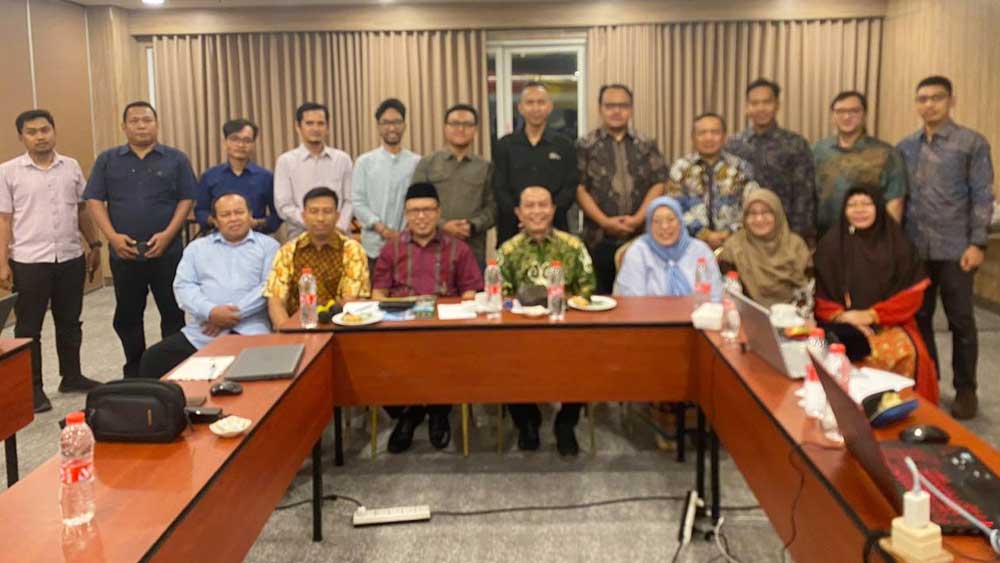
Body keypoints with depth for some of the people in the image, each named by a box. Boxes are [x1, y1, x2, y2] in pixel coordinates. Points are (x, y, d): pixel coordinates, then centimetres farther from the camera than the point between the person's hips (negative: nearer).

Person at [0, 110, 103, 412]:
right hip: (28, 261, -3)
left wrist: (94, 245, 11)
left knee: (69, 322, 14)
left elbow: (82, 210, 13)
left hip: (71, 258, 3)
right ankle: (33, 388, 15)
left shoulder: (71, 167, 6)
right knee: (29, 328, 5)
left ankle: (71, 376, 28)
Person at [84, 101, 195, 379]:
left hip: (167, 251, -1)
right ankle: (134, 371, 22)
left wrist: (168, 234, -12)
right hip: (123, 252, 2)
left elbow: (186, 200, 0)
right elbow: (95, 201, 4)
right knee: (127, 314, 9)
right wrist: (112, 236, -9)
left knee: (172, 312, 4)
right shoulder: (107, 160, 7)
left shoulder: (176, 159, 4)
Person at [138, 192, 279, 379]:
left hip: (249, 330, -3)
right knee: (152, 358, -17)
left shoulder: (268, 245, 13)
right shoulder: (197, 247, 22)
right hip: (199, 332, 3)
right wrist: (211, 312, -11)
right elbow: (183, 286, 8)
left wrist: (235, 313, -11)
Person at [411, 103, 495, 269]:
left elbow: (492, 207, 4)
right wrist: (443, 225, -11)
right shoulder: (426, 164, 10)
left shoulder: (486, 167, 12)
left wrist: (473, 225, -14)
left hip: (473, 251, 0)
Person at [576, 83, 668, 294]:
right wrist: (605, 221, -11)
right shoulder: (585, 146, 4)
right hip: (599, 238, -2)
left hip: (640, 236, 2)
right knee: (600, 298, 2)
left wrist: (638, 218, -8)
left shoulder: (646, 145, 12)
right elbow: (579, 188, -2)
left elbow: (658, 185, 6)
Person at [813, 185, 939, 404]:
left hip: (889, 323, 1)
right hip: (844, 326, -1)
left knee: (907, 354, -30)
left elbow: (912, 293, 0)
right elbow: (819, 295, 2)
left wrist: (872, 314, -11)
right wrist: (842, 316, -16)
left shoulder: (898, 243, 3)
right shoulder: (831, 244, 2)